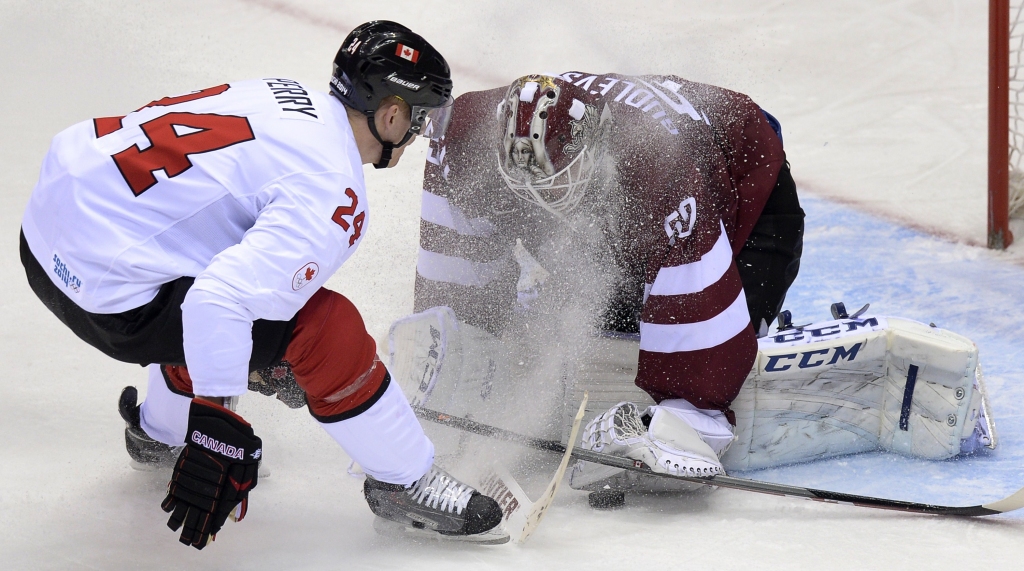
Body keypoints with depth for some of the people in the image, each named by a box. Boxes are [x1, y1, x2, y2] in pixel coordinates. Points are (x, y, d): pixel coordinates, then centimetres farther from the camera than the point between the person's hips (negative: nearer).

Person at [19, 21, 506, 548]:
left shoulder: (285, 93, 10)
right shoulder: (333, 194, -15)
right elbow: (221, 299, -28)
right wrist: (214, 425, -23)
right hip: (104, 291, -9)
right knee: (326, 326, -7)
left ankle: (157, 433, 51)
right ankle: (405, 485, 10)